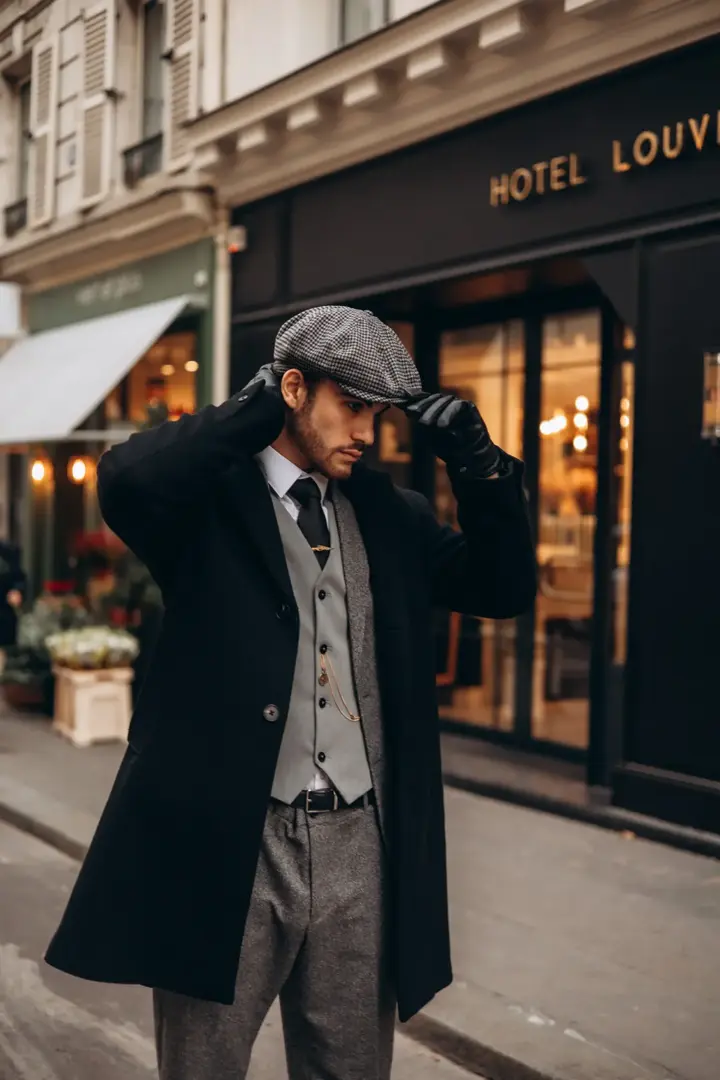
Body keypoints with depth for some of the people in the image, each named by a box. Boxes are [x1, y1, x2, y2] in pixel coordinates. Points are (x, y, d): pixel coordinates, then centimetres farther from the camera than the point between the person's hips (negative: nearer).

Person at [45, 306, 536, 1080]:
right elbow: (128, 480, -26)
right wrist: (251, 410, -14)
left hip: (360, 847, 5)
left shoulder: (387, 512, 13)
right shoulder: (212, 496, -4)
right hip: (232, 844, -5)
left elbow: (503, 590, 15)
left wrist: (478, 466, 3)